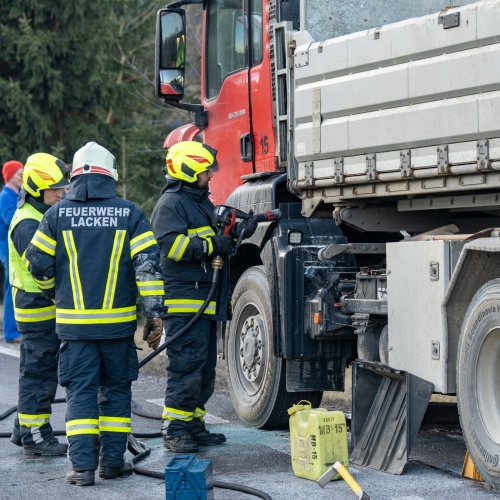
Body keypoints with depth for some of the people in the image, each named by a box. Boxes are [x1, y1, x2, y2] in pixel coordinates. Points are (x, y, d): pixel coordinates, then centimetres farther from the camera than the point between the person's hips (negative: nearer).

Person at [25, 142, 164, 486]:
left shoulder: (58, 215, 0)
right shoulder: (129, 214, -1)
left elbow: (38, 264, 4)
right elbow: (148, 265, -7)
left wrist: (55, 294, 23)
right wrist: (155, 311, -4)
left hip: (74, 322, 0)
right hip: (119, 322, 0)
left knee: (80, 391, 4)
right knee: (116, 389, 12)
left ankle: (83, 465, -2)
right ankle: (113, 461, 15)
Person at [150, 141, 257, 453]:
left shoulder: (203, 202, 22)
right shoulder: (170, 204, -9)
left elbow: (216, 238, 32)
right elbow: (170, 245, -21)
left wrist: (238, 232, 12)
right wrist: (213, 245, -23)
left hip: (206, 303, 10)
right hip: (184, 300, -10)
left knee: (205, 368, 13)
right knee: (186, 366, -11)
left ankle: (193, 424, 21)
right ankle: (174, 430, -7)